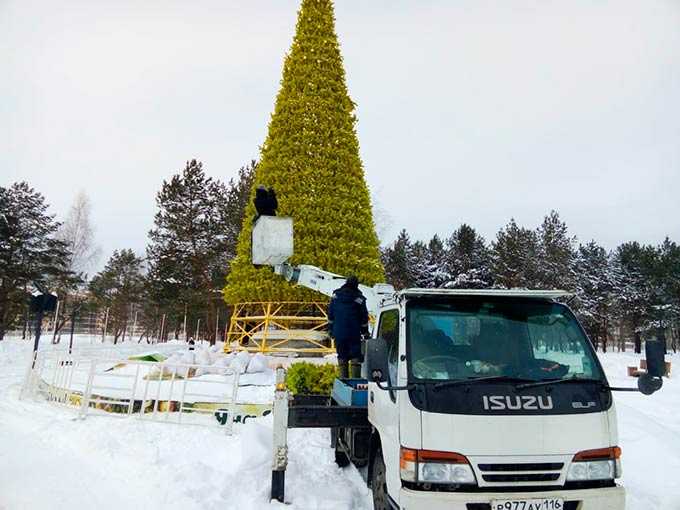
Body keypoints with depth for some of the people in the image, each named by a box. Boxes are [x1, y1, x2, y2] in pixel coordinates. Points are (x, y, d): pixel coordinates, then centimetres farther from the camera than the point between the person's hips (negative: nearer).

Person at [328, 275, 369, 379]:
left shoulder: (336, 295, 3)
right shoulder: (359, 298, -8)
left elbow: (330, 315, 9)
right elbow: (364, 318, -2)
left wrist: (331, 330, 17)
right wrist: (365, 332, 10)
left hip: (338, 333, 3)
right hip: (354, 334, -3)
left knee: (342, 357, 11)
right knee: (355, 357, 2)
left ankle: (343, 378, 12)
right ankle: (355, 378, -4)